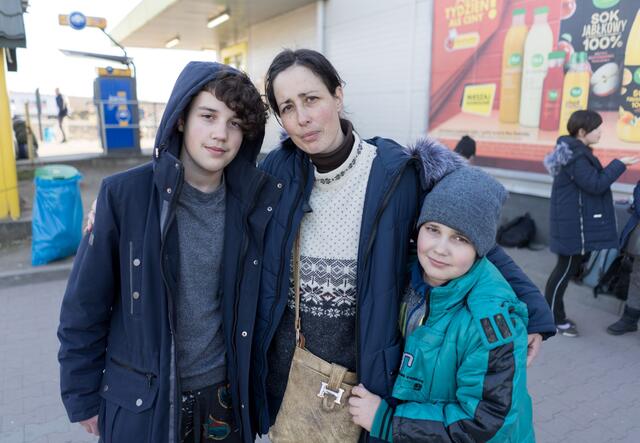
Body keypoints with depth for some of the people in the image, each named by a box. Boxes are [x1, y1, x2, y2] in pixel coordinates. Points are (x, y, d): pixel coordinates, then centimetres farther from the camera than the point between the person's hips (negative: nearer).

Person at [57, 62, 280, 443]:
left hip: (226, 394, 2)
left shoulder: (256, 201, -8)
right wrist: (83, 397, -2)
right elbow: (84, 307, -8)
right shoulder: (124, 195, -15)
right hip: (139, 400, -1)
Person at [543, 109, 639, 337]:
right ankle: (552, 319, 11)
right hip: (574, 224, -11)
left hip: (577, 222, 11)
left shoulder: (577, 152, 13)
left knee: (568, 267, 16)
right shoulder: (575, 157, -20)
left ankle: (555, 313, 27)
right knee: (566, 269, -1)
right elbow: (596, 184, -22)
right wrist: (619, 164, -14)